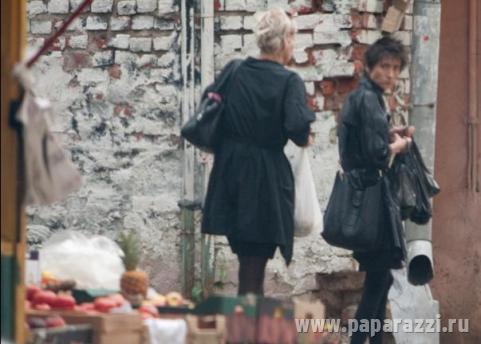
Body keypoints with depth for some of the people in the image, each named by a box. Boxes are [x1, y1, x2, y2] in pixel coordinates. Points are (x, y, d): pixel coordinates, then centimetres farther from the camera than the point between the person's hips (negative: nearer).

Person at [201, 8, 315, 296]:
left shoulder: (235, 72, 4)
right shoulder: (288, 81, -11)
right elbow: (297, 127, -22)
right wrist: (304, 140, -2)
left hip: (230, 172, 5)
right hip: (266, 175, -5)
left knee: (247, 260, 16)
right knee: (254, 269, 0)